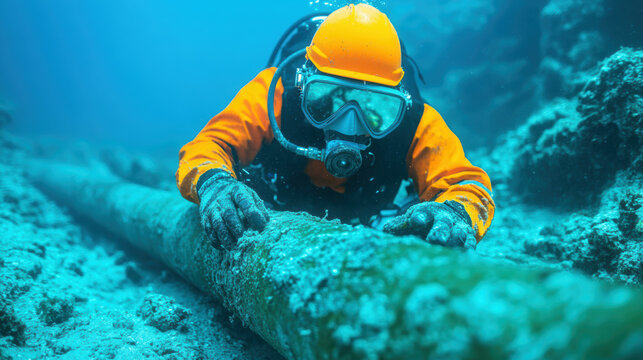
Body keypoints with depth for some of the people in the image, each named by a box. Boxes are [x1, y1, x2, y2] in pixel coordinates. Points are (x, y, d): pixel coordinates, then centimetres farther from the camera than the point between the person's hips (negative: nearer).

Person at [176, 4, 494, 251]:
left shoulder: (414, 122, -26)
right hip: (271, 217, 0)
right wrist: (213, 182, -53)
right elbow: (208, 146, -28)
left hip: (353, 234, 1)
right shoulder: (275, 93, -28)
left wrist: (455, 213, -57)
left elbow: (465, 182, -30)